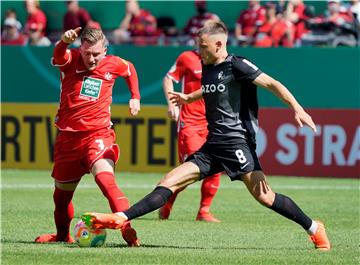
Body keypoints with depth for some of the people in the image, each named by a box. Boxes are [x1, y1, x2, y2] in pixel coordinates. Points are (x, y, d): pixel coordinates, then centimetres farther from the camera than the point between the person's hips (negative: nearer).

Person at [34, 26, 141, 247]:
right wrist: (64, 42, -55)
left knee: (105, 177, -29)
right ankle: (62, 235, 42)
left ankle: (127, 228, -39)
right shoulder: (71, 60, -7)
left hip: (98, 135, -2)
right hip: (68, 136, 2)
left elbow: (130, 70, 25)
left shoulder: (113, 64, 0)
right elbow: (59, 56, -33)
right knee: (62, 193, 16)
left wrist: (135, 97, 16)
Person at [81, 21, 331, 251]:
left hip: (236, 141, -8)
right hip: (212, 146, 8)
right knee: (168, 183, -1)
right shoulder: (207, 69, 16)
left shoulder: (236, 65, -7)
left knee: (263, 195, -17)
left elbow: (272, 84, -13)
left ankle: (314, 229, -5)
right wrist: (189, 98, 48)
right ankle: (121, 218, -7)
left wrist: (297, 108, -24)